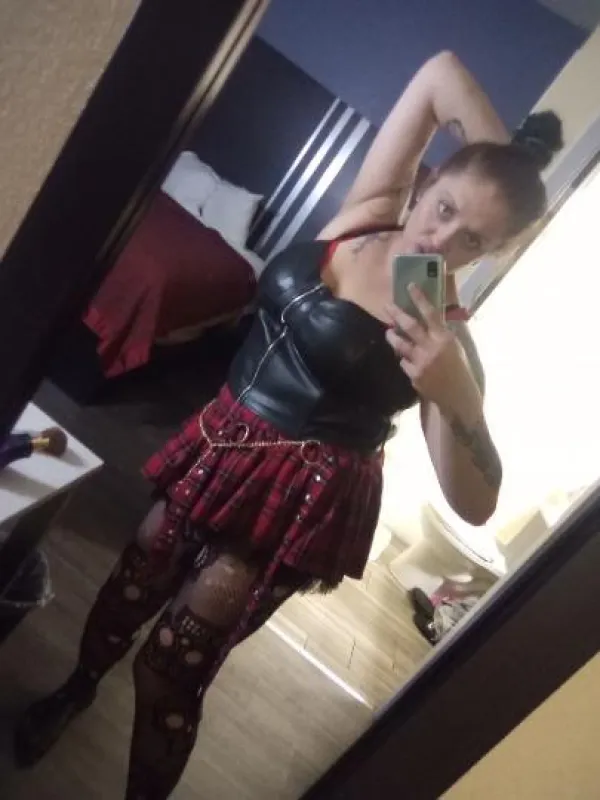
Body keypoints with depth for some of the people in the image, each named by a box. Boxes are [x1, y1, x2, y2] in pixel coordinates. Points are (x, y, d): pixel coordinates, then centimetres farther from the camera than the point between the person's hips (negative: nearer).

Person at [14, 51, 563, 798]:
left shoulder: (445, 335, -16)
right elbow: (442, 73, 3)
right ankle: (76, 687, 59)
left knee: (170, 666, 2)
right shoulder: (366, 213, -3)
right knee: (128, 590, 25)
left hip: (301, 497, -5)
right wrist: (499, 150, -1)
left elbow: (475, 505, -20)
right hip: (222, 443, 6)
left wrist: (451, 392, -33)